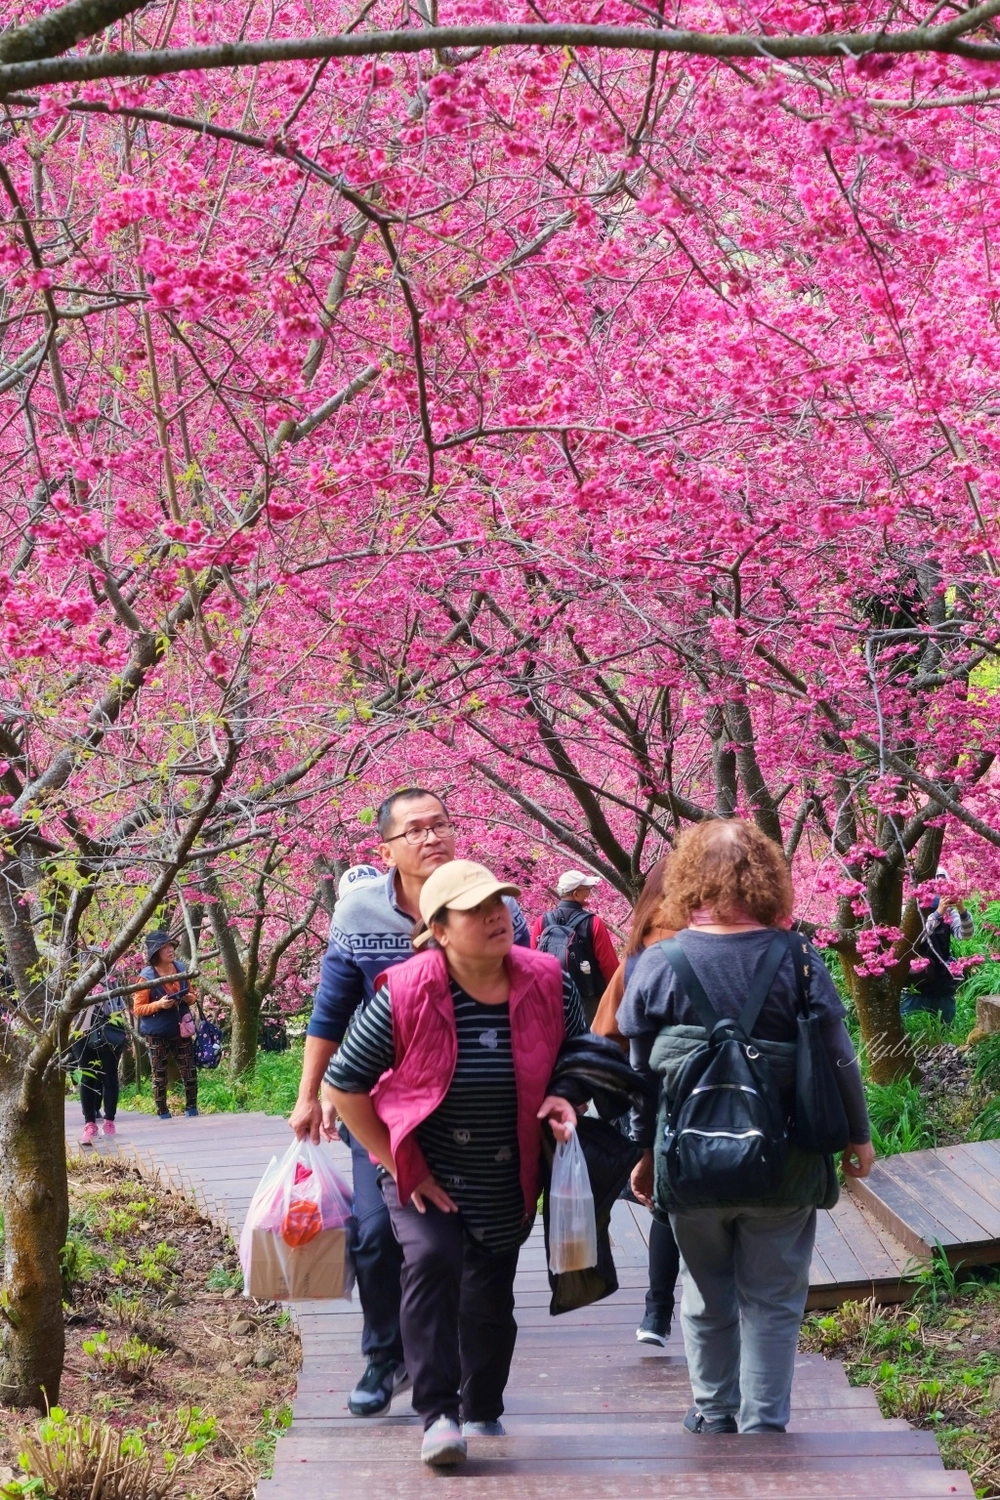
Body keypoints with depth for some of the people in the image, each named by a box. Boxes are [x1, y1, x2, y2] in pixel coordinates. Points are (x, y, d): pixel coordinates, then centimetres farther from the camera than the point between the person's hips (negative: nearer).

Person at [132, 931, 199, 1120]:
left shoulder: (181, 968, 2)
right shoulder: (147, 976, -12)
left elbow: (191, 994, 18)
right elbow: (138, 1009, -7)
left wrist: (190, 998, -6)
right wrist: (159, 1005, -22)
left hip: (181, 1030, 4)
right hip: (156, 1033, -4)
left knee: (190, 1071, 3)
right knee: (159, 1075, 3)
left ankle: (192, 1110, 14)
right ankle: (163, 1115, 10)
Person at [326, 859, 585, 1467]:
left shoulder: (549, 984, -12)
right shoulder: (406, 994, -21)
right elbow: (346, 1082, -12)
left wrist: (564, 1102, -15)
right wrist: (399, 1164, -12)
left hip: (509, 1181, 3)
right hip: (427, 1173, -3)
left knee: (491, 1297, 13)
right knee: (431, 1258, -27)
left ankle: (483, 1412, 36)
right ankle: (438, 1414, -21)